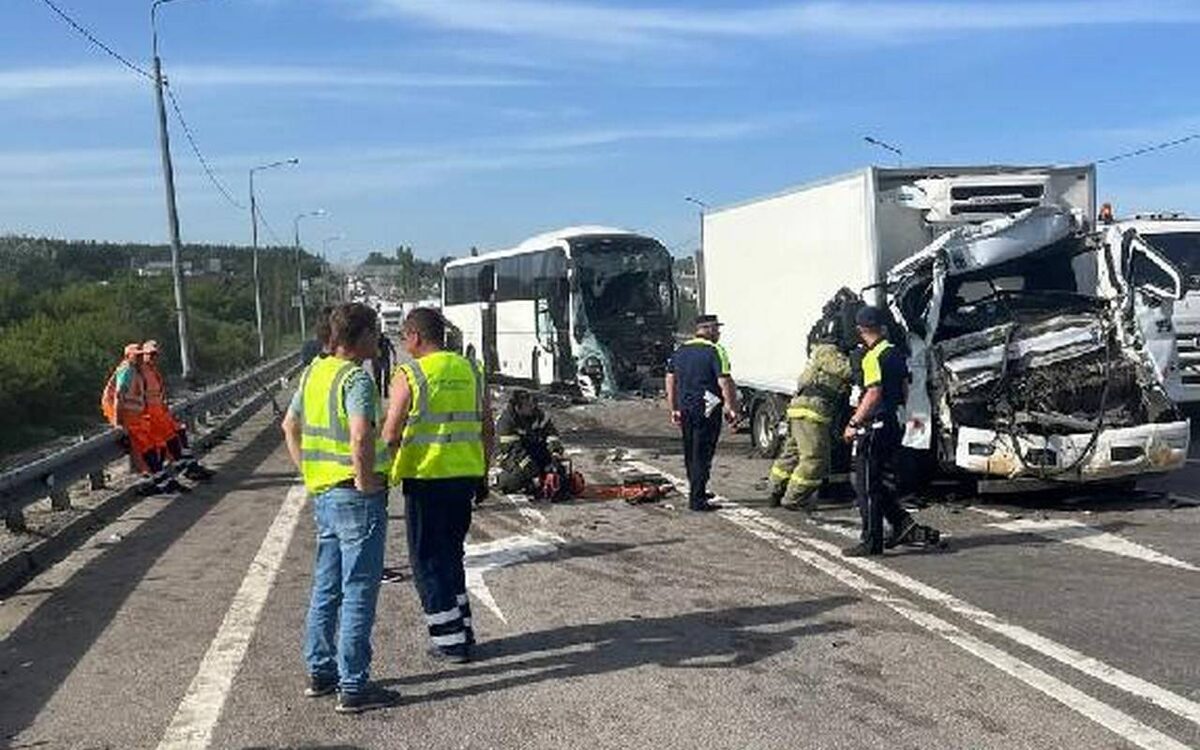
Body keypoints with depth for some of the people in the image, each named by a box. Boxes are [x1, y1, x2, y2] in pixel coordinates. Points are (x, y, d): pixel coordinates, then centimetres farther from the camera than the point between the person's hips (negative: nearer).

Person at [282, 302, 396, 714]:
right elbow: (361, 438, -31)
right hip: (356, 497, -9)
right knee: (359, 592, -1)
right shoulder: (356, 378, -18)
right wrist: (367, 482, -19)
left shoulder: (314, 372, 9)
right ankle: (353, 687, 4)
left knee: (326, 587, 18)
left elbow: (290, 426, 20)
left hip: (323, 494, 9)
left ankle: (320, 672, 28)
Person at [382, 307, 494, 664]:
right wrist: (483, 474, 18)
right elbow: (488, 429, 10)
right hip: (466, 475, 6)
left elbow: (391, 436, -12)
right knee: (452, 551, 20)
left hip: (427, 478, -6)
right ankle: (463, 628, 23)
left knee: (428, 558, 5)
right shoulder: (471, 371, 7)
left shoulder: (409, 376, -9)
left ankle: (450, 639, 6)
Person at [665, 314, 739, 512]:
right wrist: (732, 408, -8)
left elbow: (670, 381, 15)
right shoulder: (714, 351, -10)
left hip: (685, 409, 7)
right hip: (707, 410, -7)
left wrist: (674, 410, 20)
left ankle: (696, 492, 31)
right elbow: (725, 382, -16)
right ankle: (697, 500, -3)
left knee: (690, 453, 18)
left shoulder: (680, 351, 12)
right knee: (702, 455, -3)